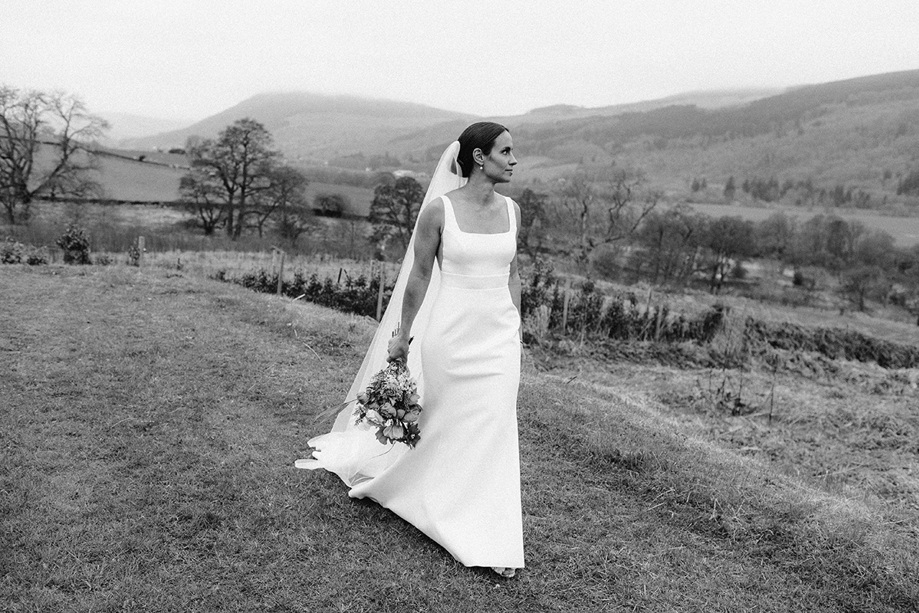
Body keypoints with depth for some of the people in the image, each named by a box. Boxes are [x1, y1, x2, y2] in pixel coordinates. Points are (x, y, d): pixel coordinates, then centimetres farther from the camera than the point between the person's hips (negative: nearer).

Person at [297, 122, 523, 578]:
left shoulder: (511, 210, 4)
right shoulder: (439, 208, -10)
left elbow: (511, 273, 12)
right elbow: (419, 276, -4)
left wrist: (515, 331, 13)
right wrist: (402, 335, 0)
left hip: (499, 336, 4)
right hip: (450, 333, -4)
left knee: (493, 433, 4)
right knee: (439, 423, 12)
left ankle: (491, 541, 16)